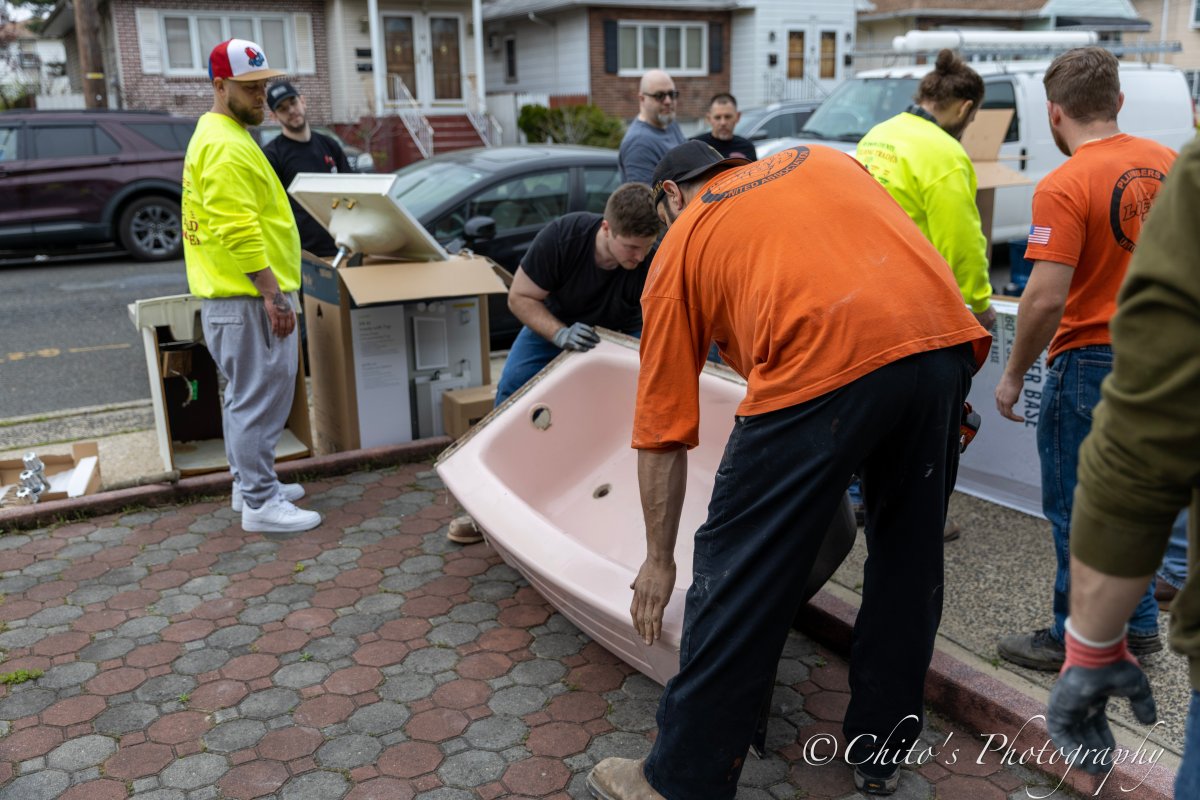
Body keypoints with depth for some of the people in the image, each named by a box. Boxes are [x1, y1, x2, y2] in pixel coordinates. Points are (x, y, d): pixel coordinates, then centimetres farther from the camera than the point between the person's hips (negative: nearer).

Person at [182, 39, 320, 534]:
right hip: (249, 296, -11)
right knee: (260, 398, -6)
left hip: (240, 294, 11)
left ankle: (250, 483, 29)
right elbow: (238, 232, -23)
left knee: (246, 395, 17)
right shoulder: (226, 146, -16)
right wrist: (272, 294, -23)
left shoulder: (222, 137, 19)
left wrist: (271, 289, 23)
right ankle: (260, 503, 0)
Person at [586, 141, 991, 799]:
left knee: (740, 578, 7)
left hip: (822, 366, -6)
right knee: (909, 558, 21)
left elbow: (663, 431, 17)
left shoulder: (678, 249, 19)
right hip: (946, 340, 6)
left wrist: (660, 560, 25)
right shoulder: (824, 160, 31)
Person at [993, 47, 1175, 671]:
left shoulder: (1064, 187, -19)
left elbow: (1046, 298, -24)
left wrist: (1014, 374, -13)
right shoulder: (1168, 163, 4)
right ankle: (1137, 625, 33)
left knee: (1076, 510, 7)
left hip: (1090, 362, -7)